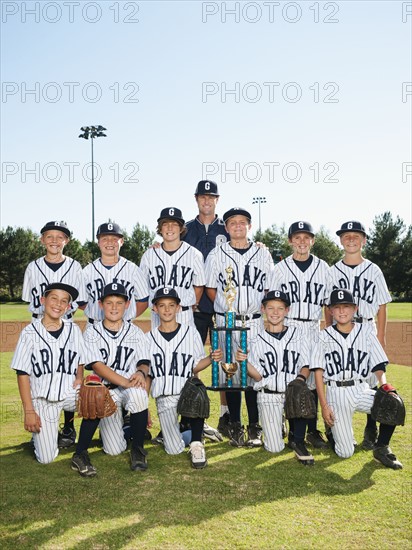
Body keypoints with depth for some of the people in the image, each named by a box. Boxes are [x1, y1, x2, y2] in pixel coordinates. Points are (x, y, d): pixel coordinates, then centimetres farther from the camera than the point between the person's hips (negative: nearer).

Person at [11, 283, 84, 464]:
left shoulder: (74, 330, 4)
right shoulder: (30, 332, -3)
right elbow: (22, 373, -3)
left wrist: (79, 377, -8)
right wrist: (29, 411, -8)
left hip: (70, 393, 2)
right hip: (43, 399, -2)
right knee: (46, 458, -7)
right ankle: (40, 431, 26)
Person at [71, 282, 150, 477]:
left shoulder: (135, 332, 10)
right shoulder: (92, 332, 2)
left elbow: (144, 362, 3)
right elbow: (97, 365, -11)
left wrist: (141, 372, -25)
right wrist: (125, 382, -26)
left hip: (131, 387, 2)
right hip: (105, 389, -2)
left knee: (139, 393, -37)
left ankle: (138, 449, -16)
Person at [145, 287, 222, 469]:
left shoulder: (191, 332, 6)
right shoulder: (149, 338, 9)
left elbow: (195, 367, 6)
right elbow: (147, 375, 11)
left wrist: (211, 358, -14)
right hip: (163, 398, 2)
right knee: (175, 450, -7)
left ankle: (196, 442, -20)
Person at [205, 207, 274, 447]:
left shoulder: (263, 254, 9)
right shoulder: (216, 255, 6)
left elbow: (269, 288, 10)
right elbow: (211, 289, 10)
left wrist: (262, 312, 0)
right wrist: (228, 307, 4)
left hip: (255, 322, 0)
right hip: (227, 322, 0)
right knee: (230, 373, 3)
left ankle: (254, 427, 12)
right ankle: (236, 427, 15)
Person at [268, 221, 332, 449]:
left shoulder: (322, 267, 8)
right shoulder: (280, 268, 5)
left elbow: (328, 303, 10)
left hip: (314, 330, 1)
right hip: (287, 328, -1)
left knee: (313, 379, 2)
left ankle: (312, 430, 14)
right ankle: (294, 431, 10)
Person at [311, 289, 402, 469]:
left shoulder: (366, 332, 5)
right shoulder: (324, 336, 3)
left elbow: (379, 367, 3)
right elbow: (318, 372, 1)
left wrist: (384, 385, -19)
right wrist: (324, 405, -7)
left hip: (361, 390, 2)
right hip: (336, 393, -1)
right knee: (345, 453, -6)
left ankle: (381, 447, -2)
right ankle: (334, 429, 29)